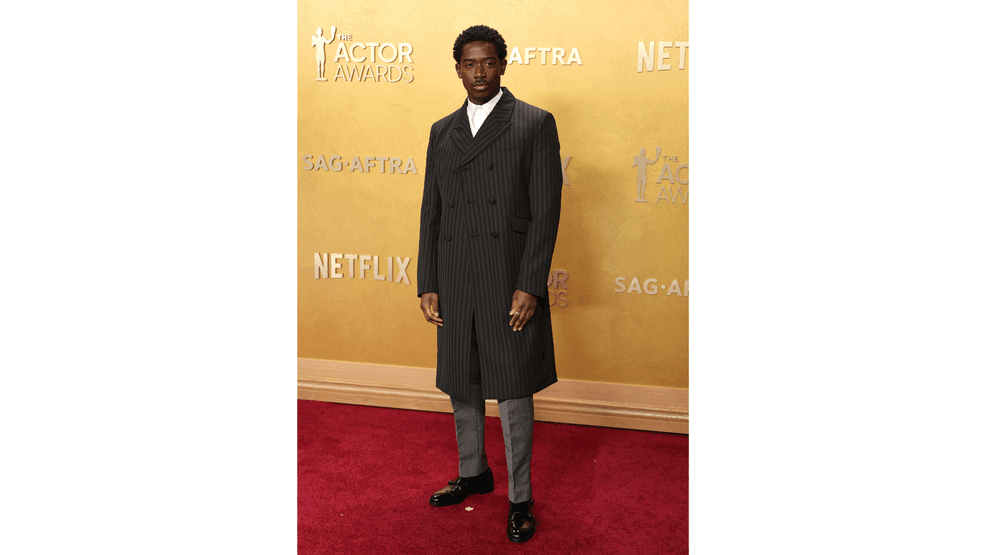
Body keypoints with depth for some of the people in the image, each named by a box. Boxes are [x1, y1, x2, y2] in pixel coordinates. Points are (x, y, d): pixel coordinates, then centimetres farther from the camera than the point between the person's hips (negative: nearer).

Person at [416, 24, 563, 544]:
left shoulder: (535, 124, -2)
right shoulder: (442, 131, 12)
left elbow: (546, 210, -7)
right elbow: (431, 212, 12)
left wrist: (530, 286, -14)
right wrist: (427, 284, 5)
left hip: (511, 282, -5)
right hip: (455, 283, 5)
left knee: (513, 390, 2)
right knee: (461, 384, 15)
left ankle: (520, 497, 17)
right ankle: (473, 473, 36)